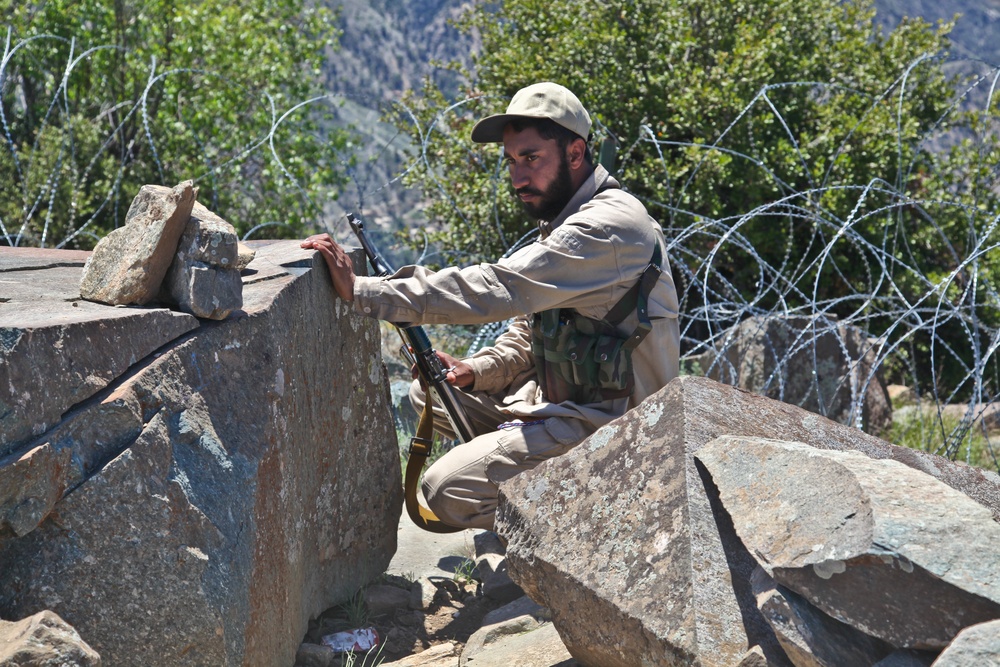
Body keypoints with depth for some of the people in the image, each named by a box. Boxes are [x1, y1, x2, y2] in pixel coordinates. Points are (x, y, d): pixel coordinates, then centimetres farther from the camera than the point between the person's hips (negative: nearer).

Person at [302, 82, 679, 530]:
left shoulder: (609, 227, -22)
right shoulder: (565, 220, 11)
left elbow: (497, 290, -32)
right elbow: (530, 329, 20)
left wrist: (360, 291, -35)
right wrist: (476, 371, -1)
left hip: (607, 422, -10)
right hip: (560, 398, 10)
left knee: (447, 491, -20)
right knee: (429, 394, 15)